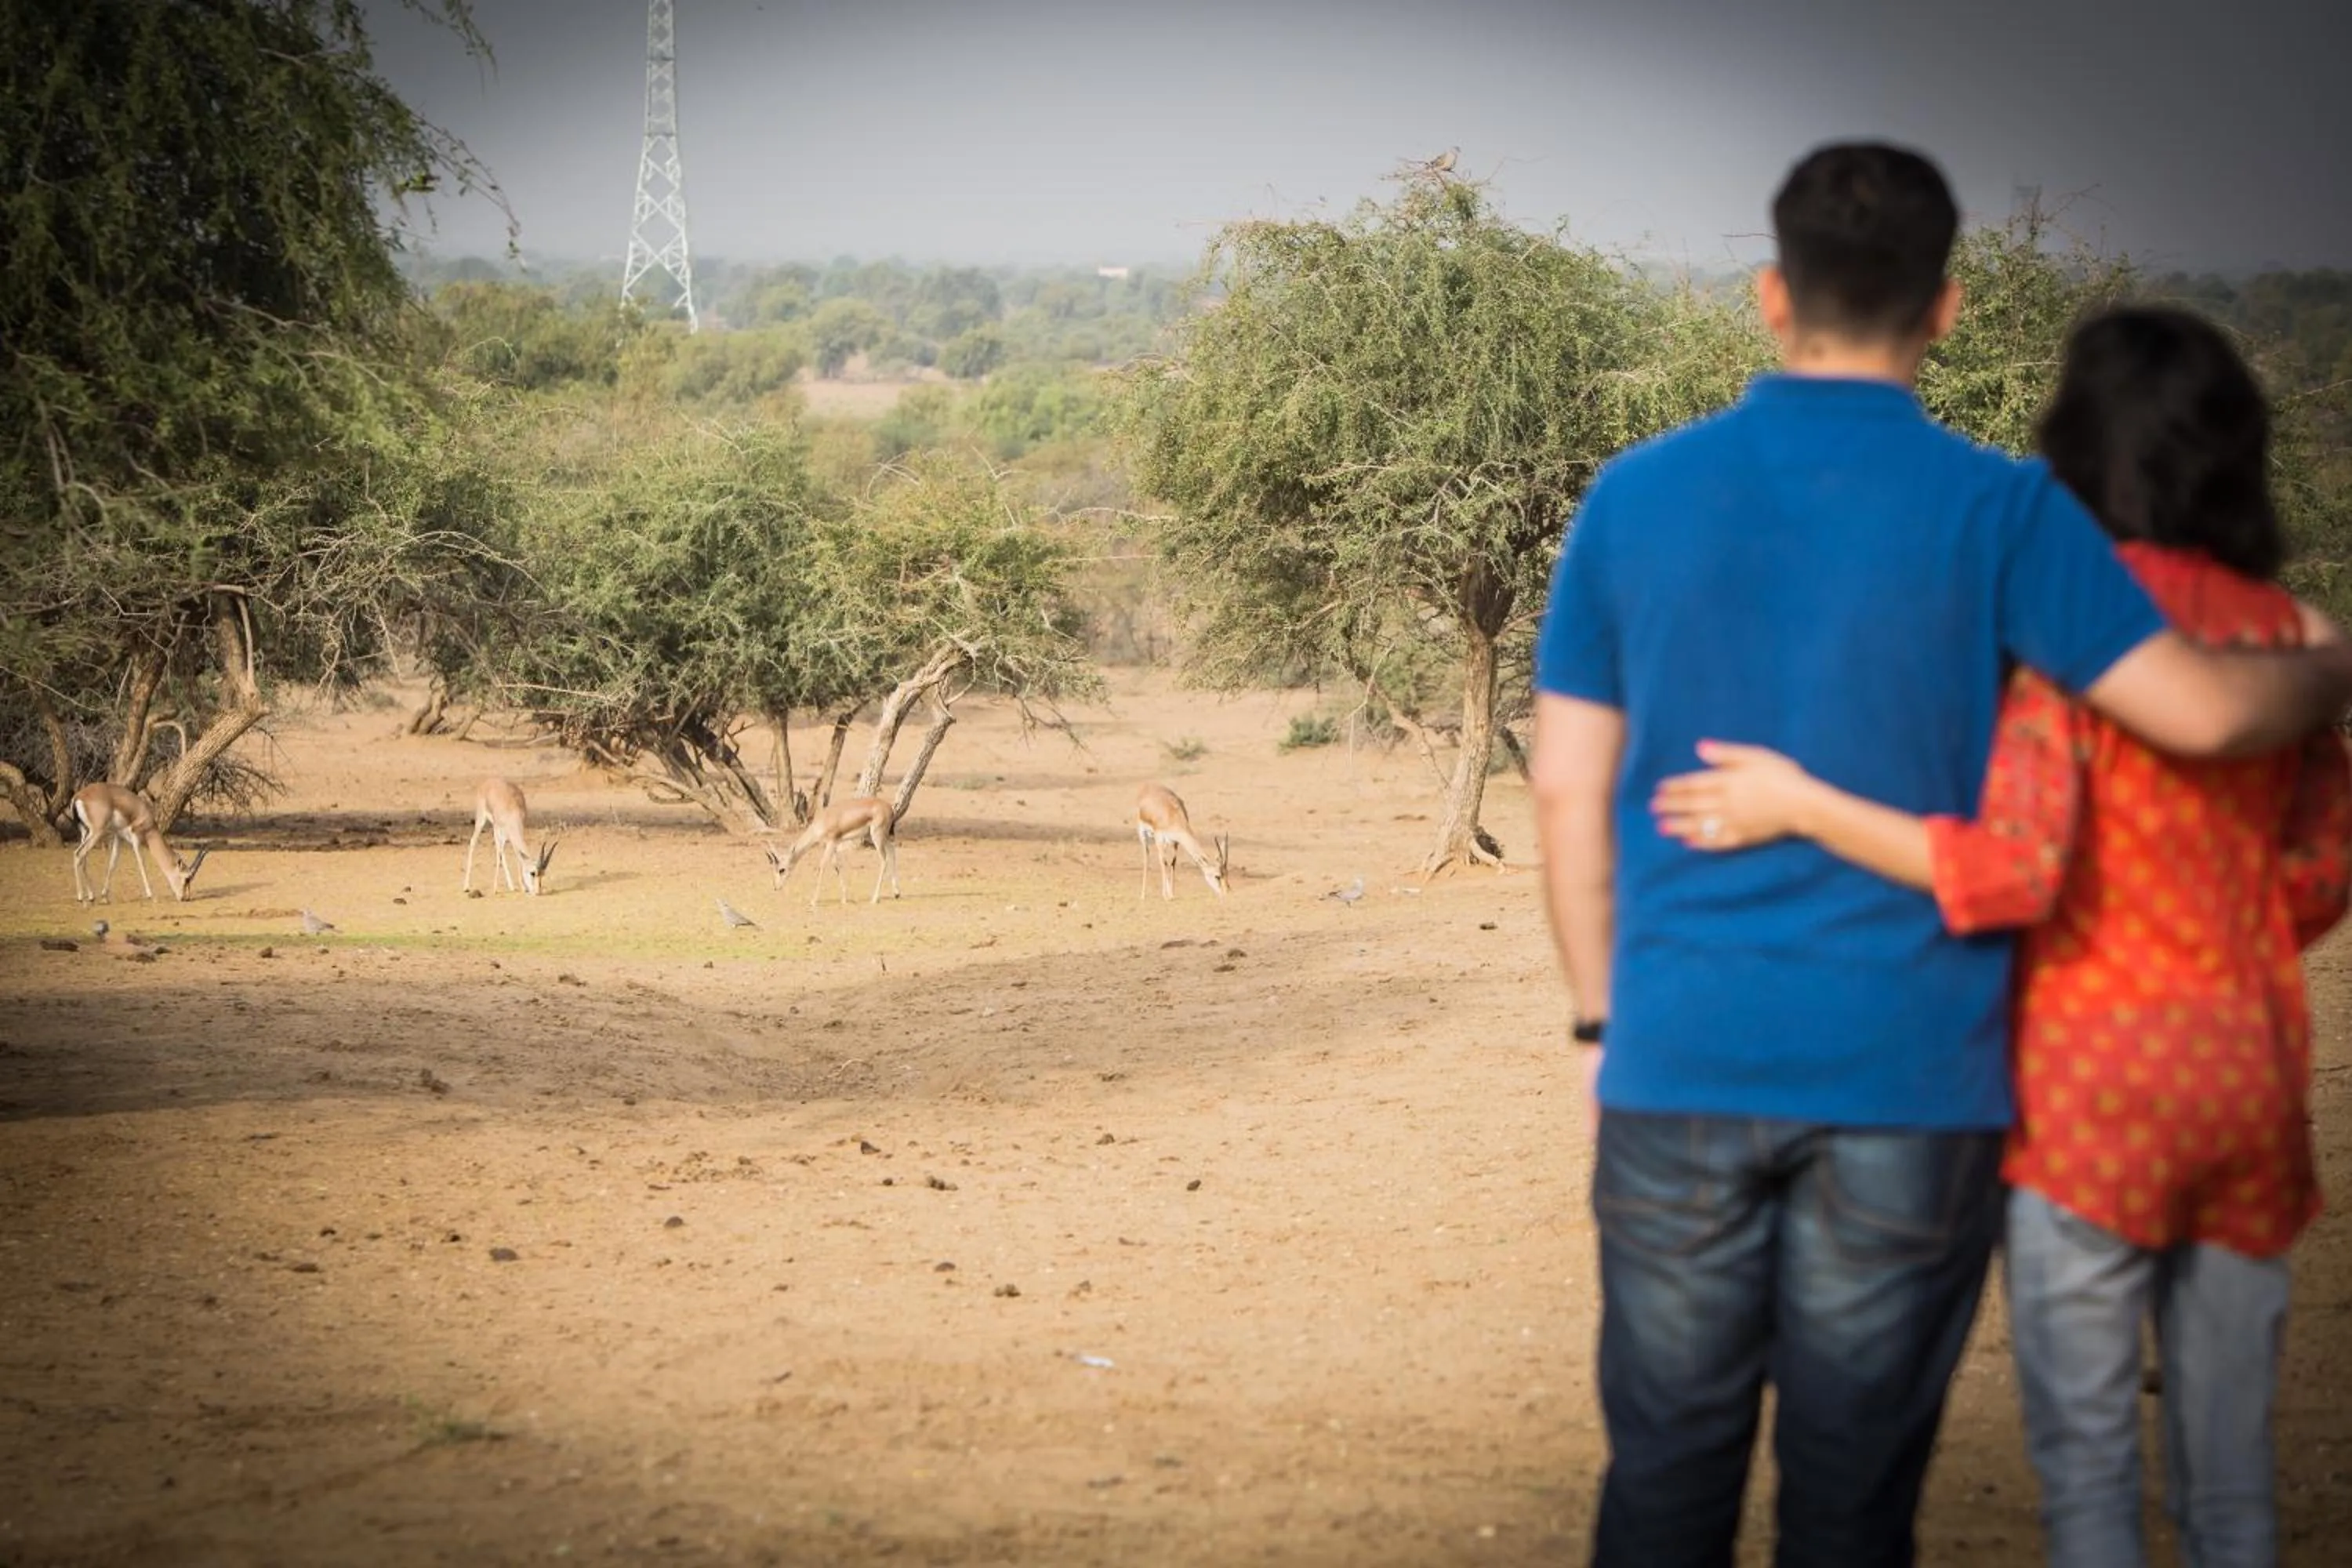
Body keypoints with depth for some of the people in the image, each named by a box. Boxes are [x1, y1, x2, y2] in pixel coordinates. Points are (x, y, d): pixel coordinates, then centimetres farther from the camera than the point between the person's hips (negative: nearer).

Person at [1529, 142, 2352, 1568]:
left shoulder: (1636, 497, 3)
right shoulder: (1995, 511, -5)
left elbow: (1568, 791, 6)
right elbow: (2201, 708, -10)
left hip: (1682, 1071, 2)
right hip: (1906, 1076, -2)